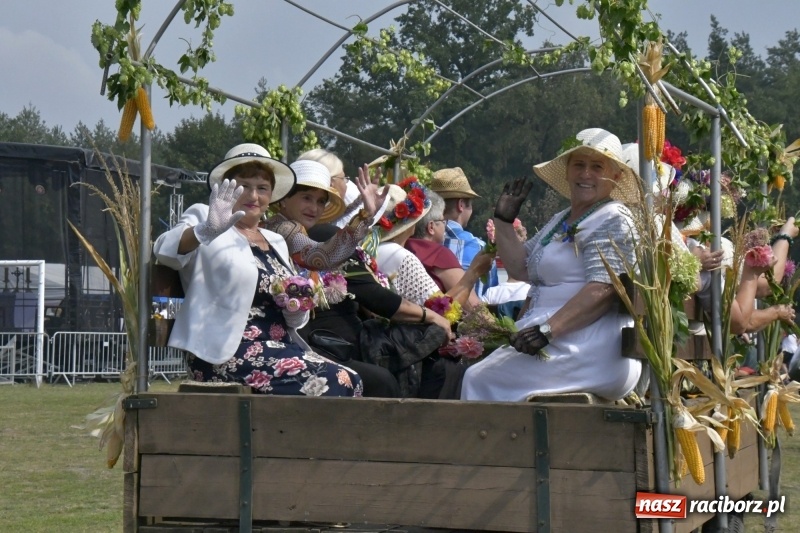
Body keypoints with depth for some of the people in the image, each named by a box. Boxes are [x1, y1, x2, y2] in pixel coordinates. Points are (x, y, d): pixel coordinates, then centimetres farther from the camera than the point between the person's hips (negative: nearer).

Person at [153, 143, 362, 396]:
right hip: (227, 352, -7)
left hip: (280, 346, 7)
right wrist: (206, 231, -38)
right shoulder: (204, 218, 5)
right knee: (329, 383, -25)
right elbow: (164, 250, -17)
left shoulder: (276, 242, 23)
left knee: (352, 382, -17)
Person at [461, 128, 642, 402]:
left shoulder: (612, 220, -7)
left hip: (588, 354, -9)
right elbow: (520, 267, 27)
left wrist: (548, 329, -25)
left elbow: (603, 290, -19)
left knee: (480, 380, -14)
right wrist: (504, 220, 20)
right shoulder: (561, 221, 22)